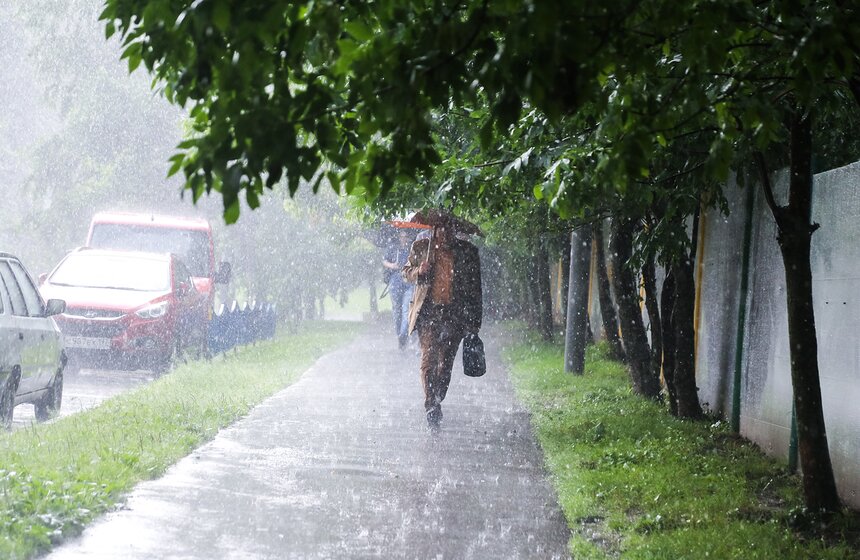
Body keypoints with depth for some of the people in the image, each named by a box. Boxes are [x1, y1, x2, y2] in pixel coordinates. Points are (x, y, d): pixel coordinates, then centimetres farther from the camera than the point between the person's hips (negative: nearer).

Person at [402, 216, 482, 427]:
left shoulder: (467, 251, 5)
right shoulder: (421, 247, 6)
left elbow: (475, 288, 8)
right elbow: (406, 272, 16)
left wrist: (474, 321, 5)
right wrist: (419, 271, -8)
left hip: (454, 314, 1)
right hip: (428, 312, -1)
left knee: (446, 362, 6)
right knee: (428, 358, -13)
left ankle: (436, 404, 20)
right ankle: (431, 405, -15)